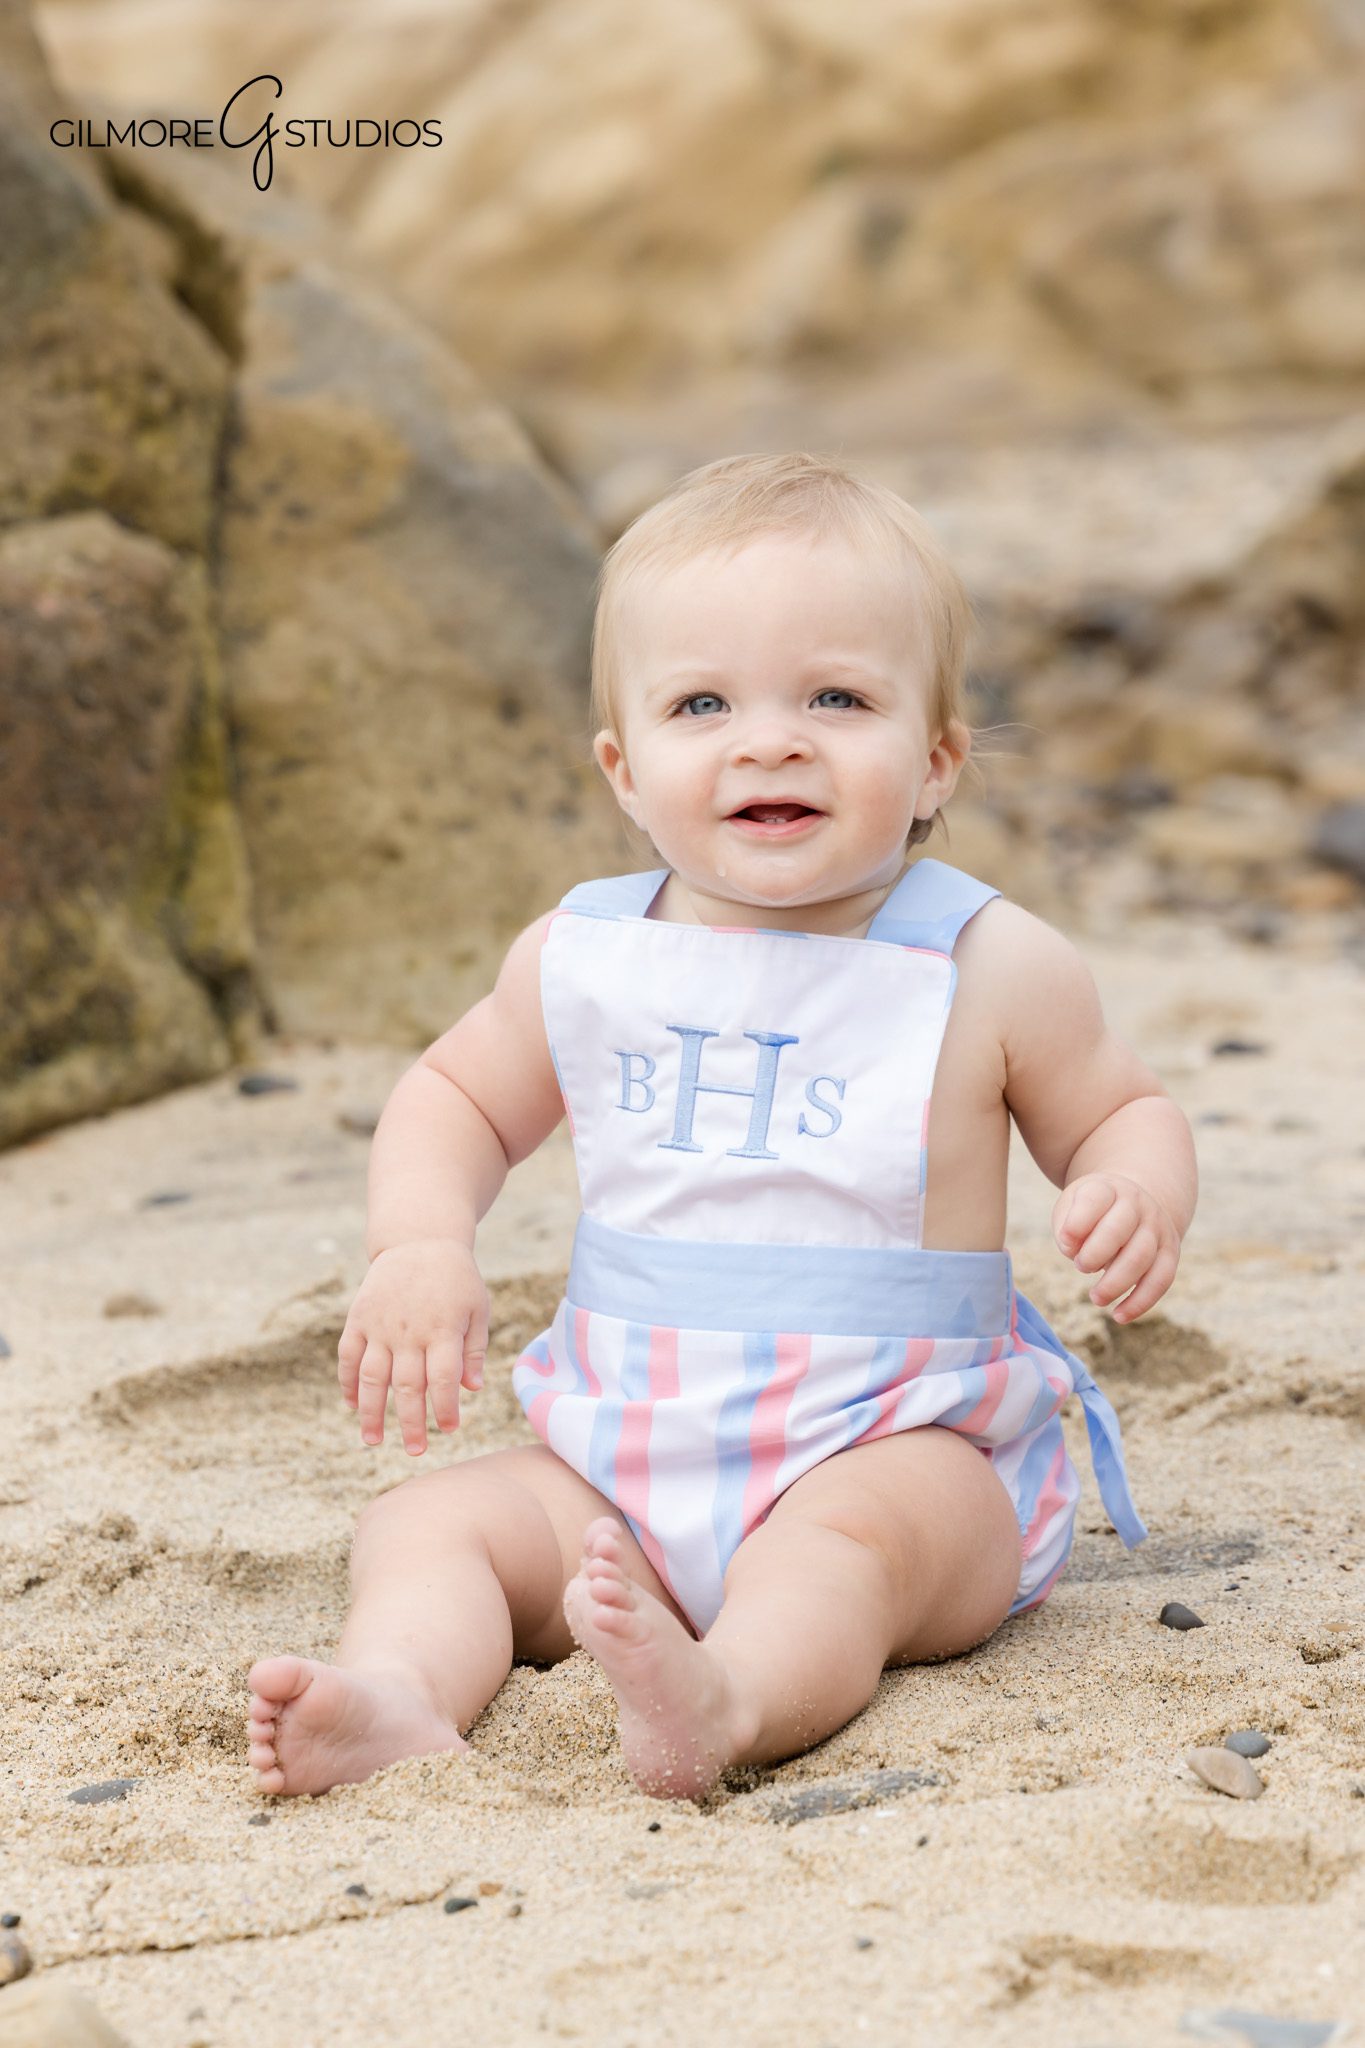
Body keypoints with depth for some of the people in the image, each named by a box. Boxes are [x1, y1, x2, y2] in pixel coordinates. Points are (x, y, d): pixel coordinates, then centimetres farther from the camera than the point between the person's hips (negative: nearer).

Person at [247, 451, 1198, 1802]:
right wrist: (421, 1245, -4)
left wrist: (1140, 1194, -18)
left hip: (903, 1452, -4)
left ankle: (729, 1701, -60)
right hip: (627, 1470, 4)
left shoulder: (992, 968, -6)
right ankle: (400, 1689, -43)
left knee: (843, 1539, -35)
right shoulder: (580, 954, 2)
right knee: (431, 1520, -16)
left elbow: (1121, 1113, 7)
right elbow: (458, 1097, 17)